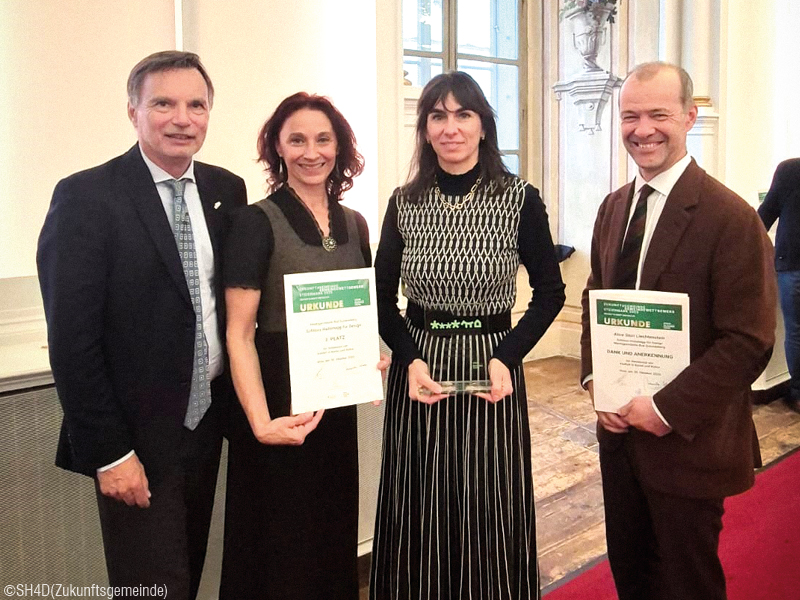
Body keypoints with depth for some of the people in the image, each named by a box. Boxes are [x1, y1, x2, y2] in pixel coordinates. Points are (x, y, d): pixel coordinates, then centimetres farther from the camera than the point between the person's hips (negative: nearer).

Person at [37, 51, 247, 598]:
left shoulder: (227, 190, 3)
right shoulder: (86, 197, -13)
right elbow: (72, 340, -15)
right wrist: (108, 452, -15)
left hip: (207, 425, 6)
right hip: (137, 439, -5)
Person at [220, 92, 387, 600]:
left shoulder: (354, 225, 6)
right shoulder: (258, 223, -11)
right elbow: (239, 334, -15)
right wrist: (261, 420, -27)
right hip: (281, 401, -5)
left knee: (335, 535, 20)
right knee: (280, 546, 9)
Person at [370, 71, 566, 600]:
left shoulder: (520, 199, -4)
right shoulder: (404, 202, 2)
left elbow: (551, 292, 2)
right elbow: (382, 299, 5)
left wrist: (507, 358, -12)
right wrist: (411, 360, -12)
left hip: (492, 375, -1)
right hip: (417, 370, 2)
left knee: (491, 516, 8)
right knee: (419, 518, 11)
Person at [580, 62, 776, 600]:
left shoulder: (732, 218, -17)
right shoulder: (614, 208, 5)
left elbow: (749, 343, -18)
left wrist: (668, 409, -19)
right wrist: (595, 381, -2)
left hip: (687, 441, -5)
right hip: (620, 430, 6)